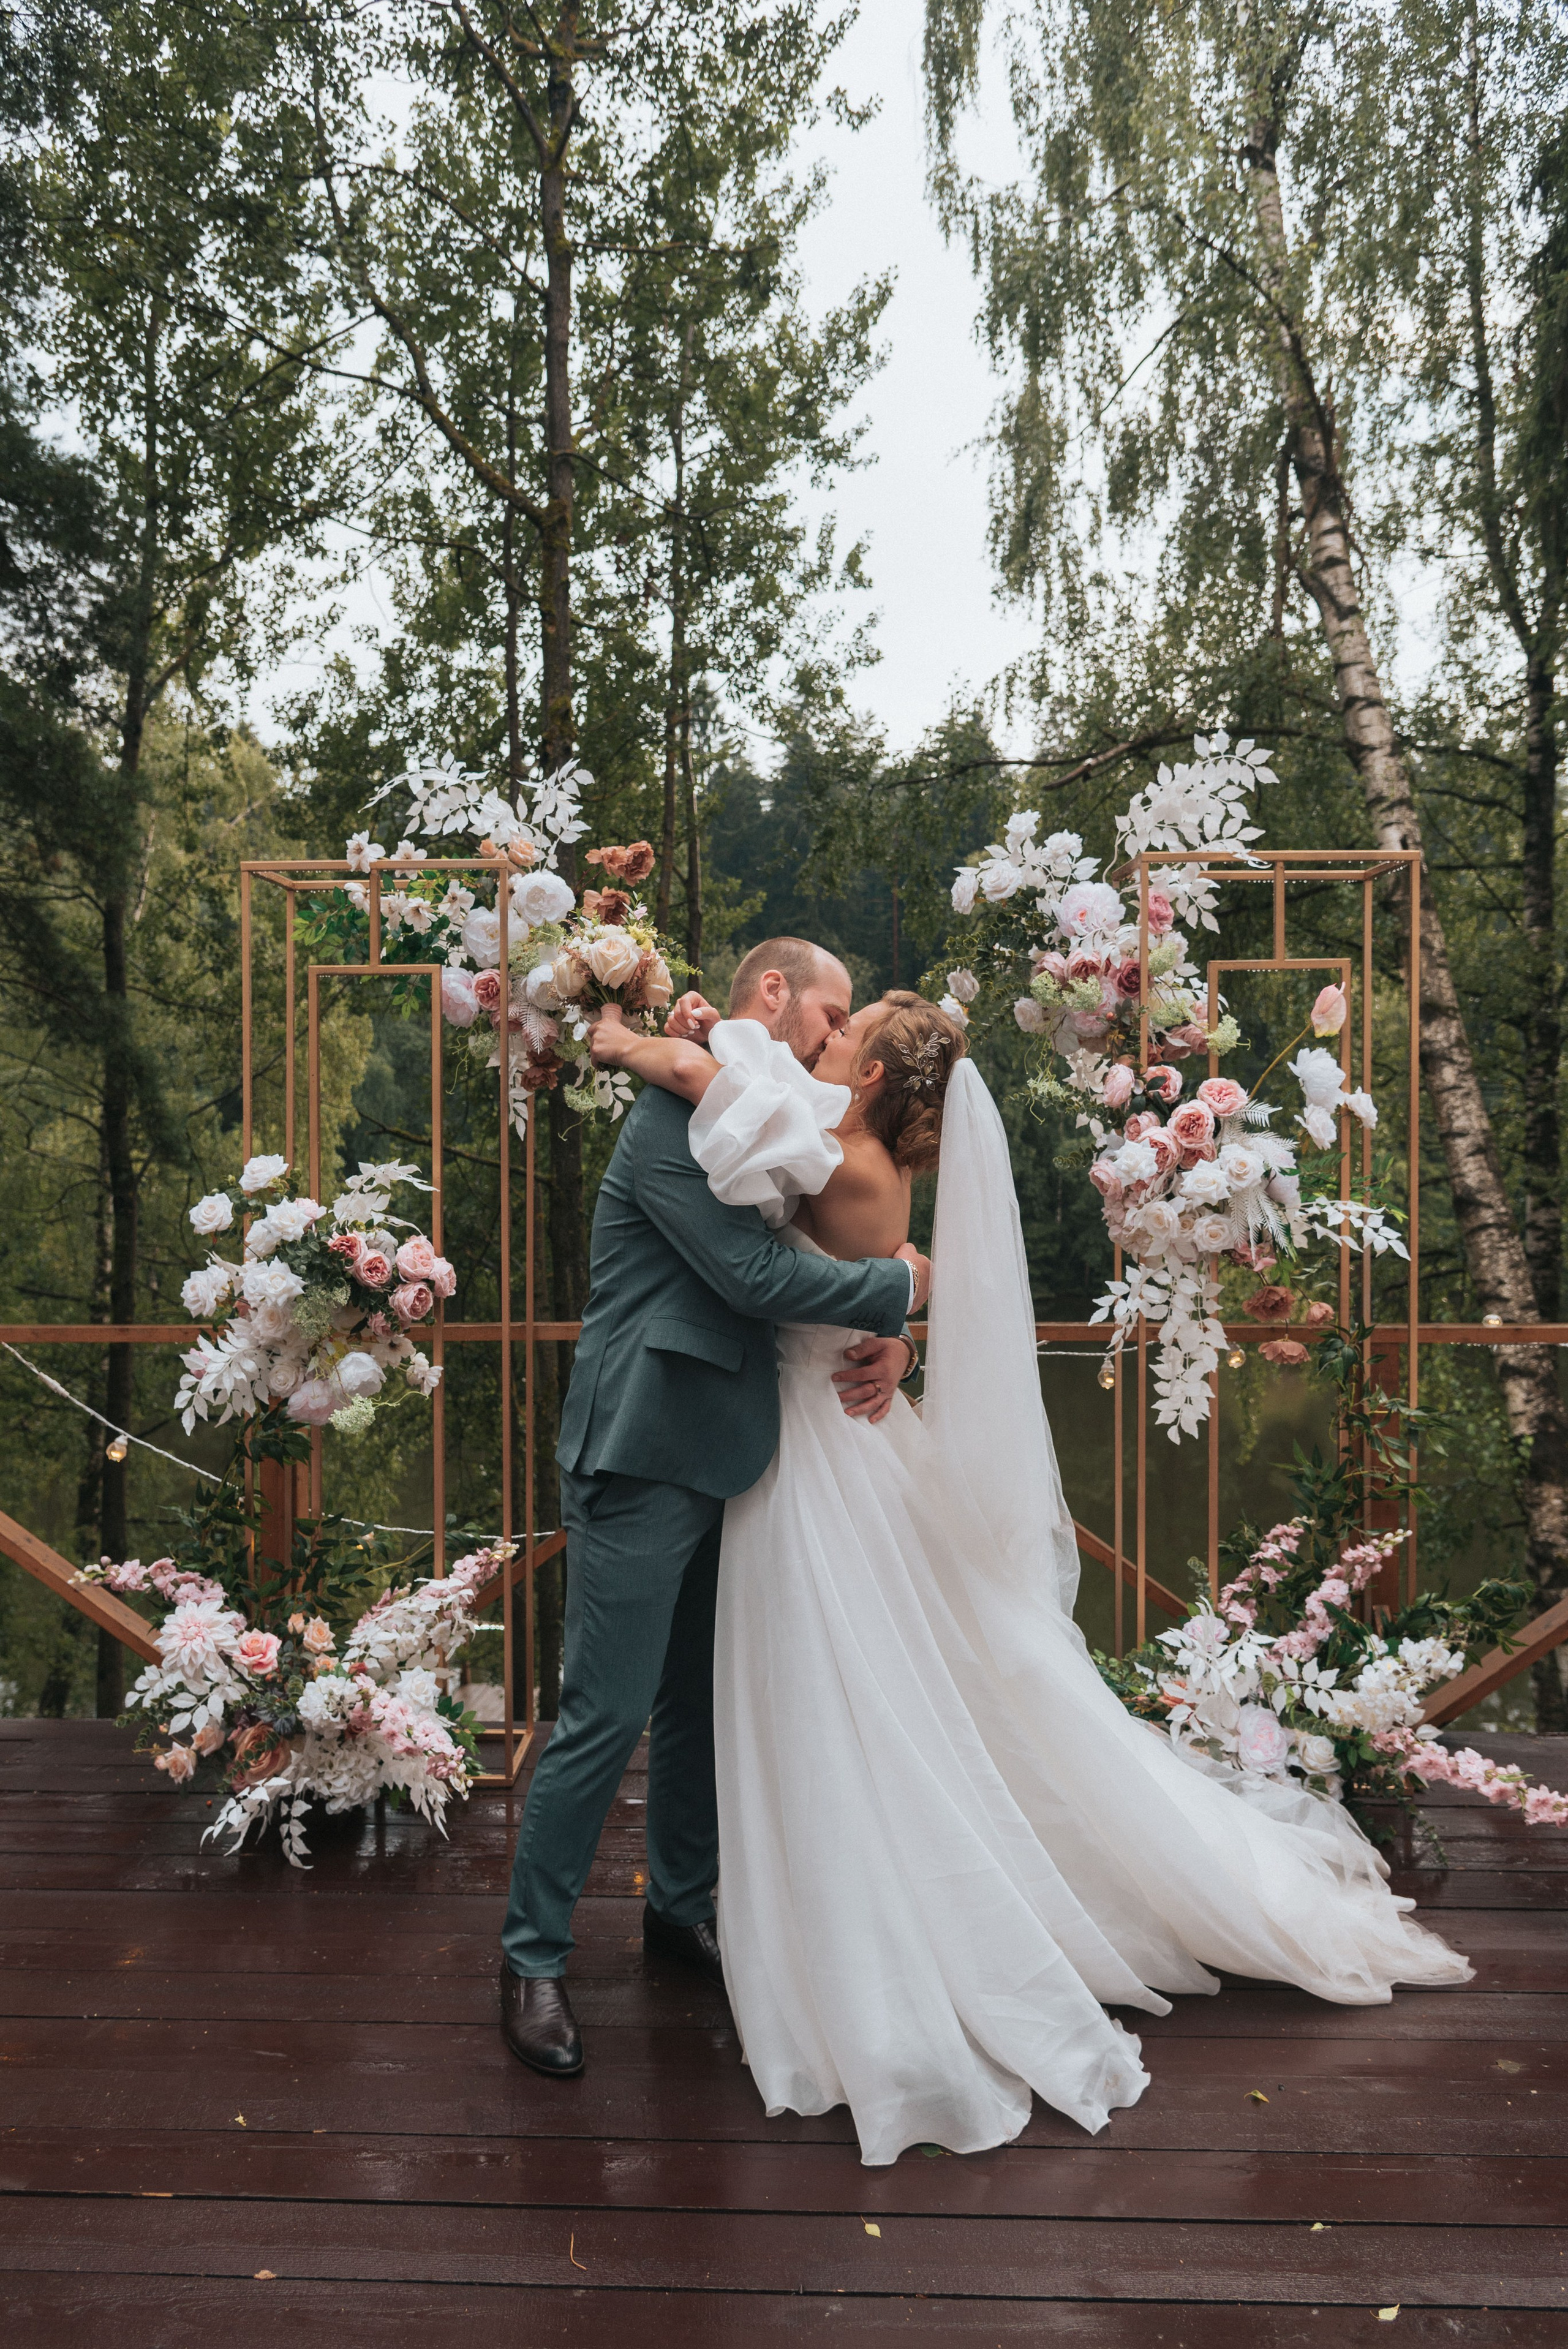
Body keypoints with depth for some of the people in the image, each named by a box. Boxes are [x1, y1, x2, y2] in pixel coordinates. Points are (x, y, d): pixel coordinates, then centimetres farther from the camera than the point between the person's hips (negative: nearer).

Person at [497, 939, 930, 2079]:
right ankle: (534, 1958, 15)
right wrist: (899, 1285, -10)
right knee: (605, 1719, -2)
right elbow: (756, 1275, -23)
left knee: (702, 1705, 19)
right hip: (645, 1463, -9)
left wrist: (890, 1341, -7)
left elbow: (809, 1270, 14)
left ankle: (683, 1904, 37)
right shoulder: (677, 1116, -15)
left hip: (722, 1463, 9)